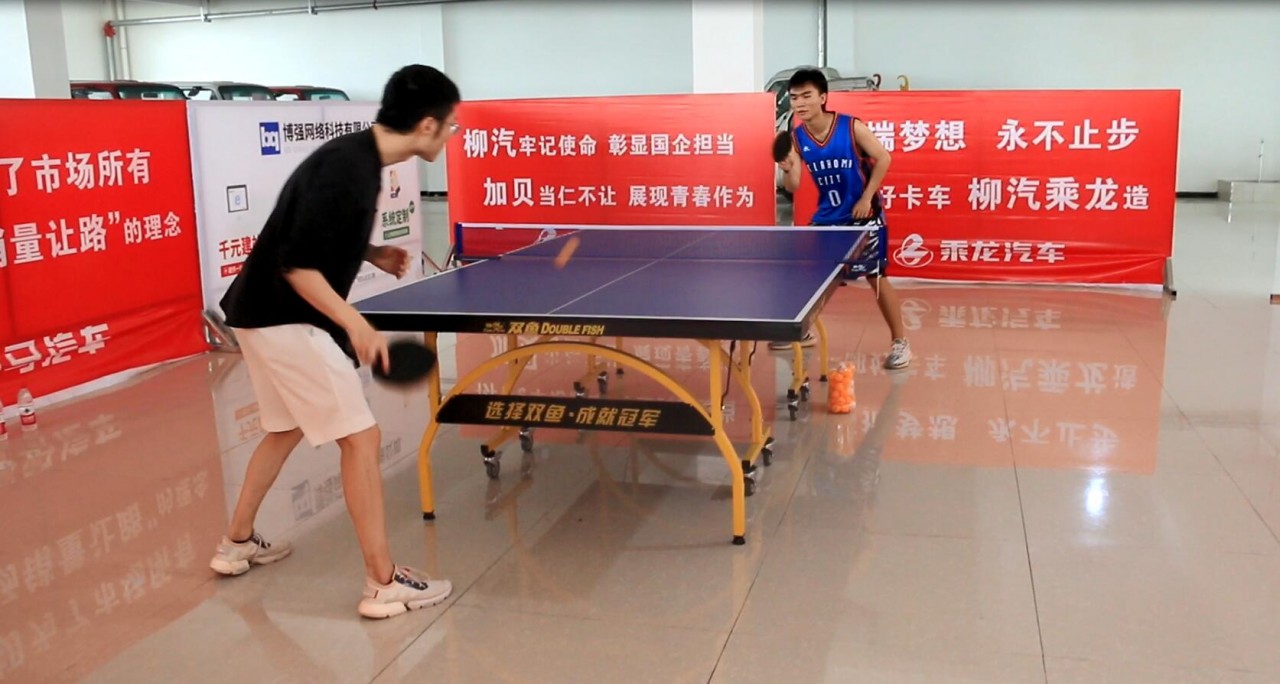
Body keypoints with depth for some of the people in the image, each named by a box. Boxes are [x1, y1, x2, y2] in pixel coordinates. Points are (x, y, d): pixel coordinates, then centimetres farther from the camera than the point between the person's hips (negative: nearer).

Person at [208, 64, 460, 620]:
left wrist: (372, 255, 9)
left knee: (287, 429, 25)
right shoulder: (347, 169, -23)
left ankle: (237, 543, 40)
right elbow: (296, 264, -27)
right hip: (283, 320, -10)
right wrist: (353, 323, -32)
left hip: (267, 314, 10)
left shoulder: (357, 158, 6)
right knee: (362, 439, -7)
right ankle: (384, 583, 0)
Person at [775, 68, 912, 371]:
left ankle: (899, 341, 10)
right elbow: (793, 186, -9)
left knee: (876, 278, -3)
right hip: (826, 217, 5)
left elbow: (883, 158, -9)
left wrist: (866, 198, -14)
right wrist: (787, 169, -31)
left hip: (863, 215, -4)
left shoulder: (851, 127, -17)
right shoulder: (796, 137, -7)